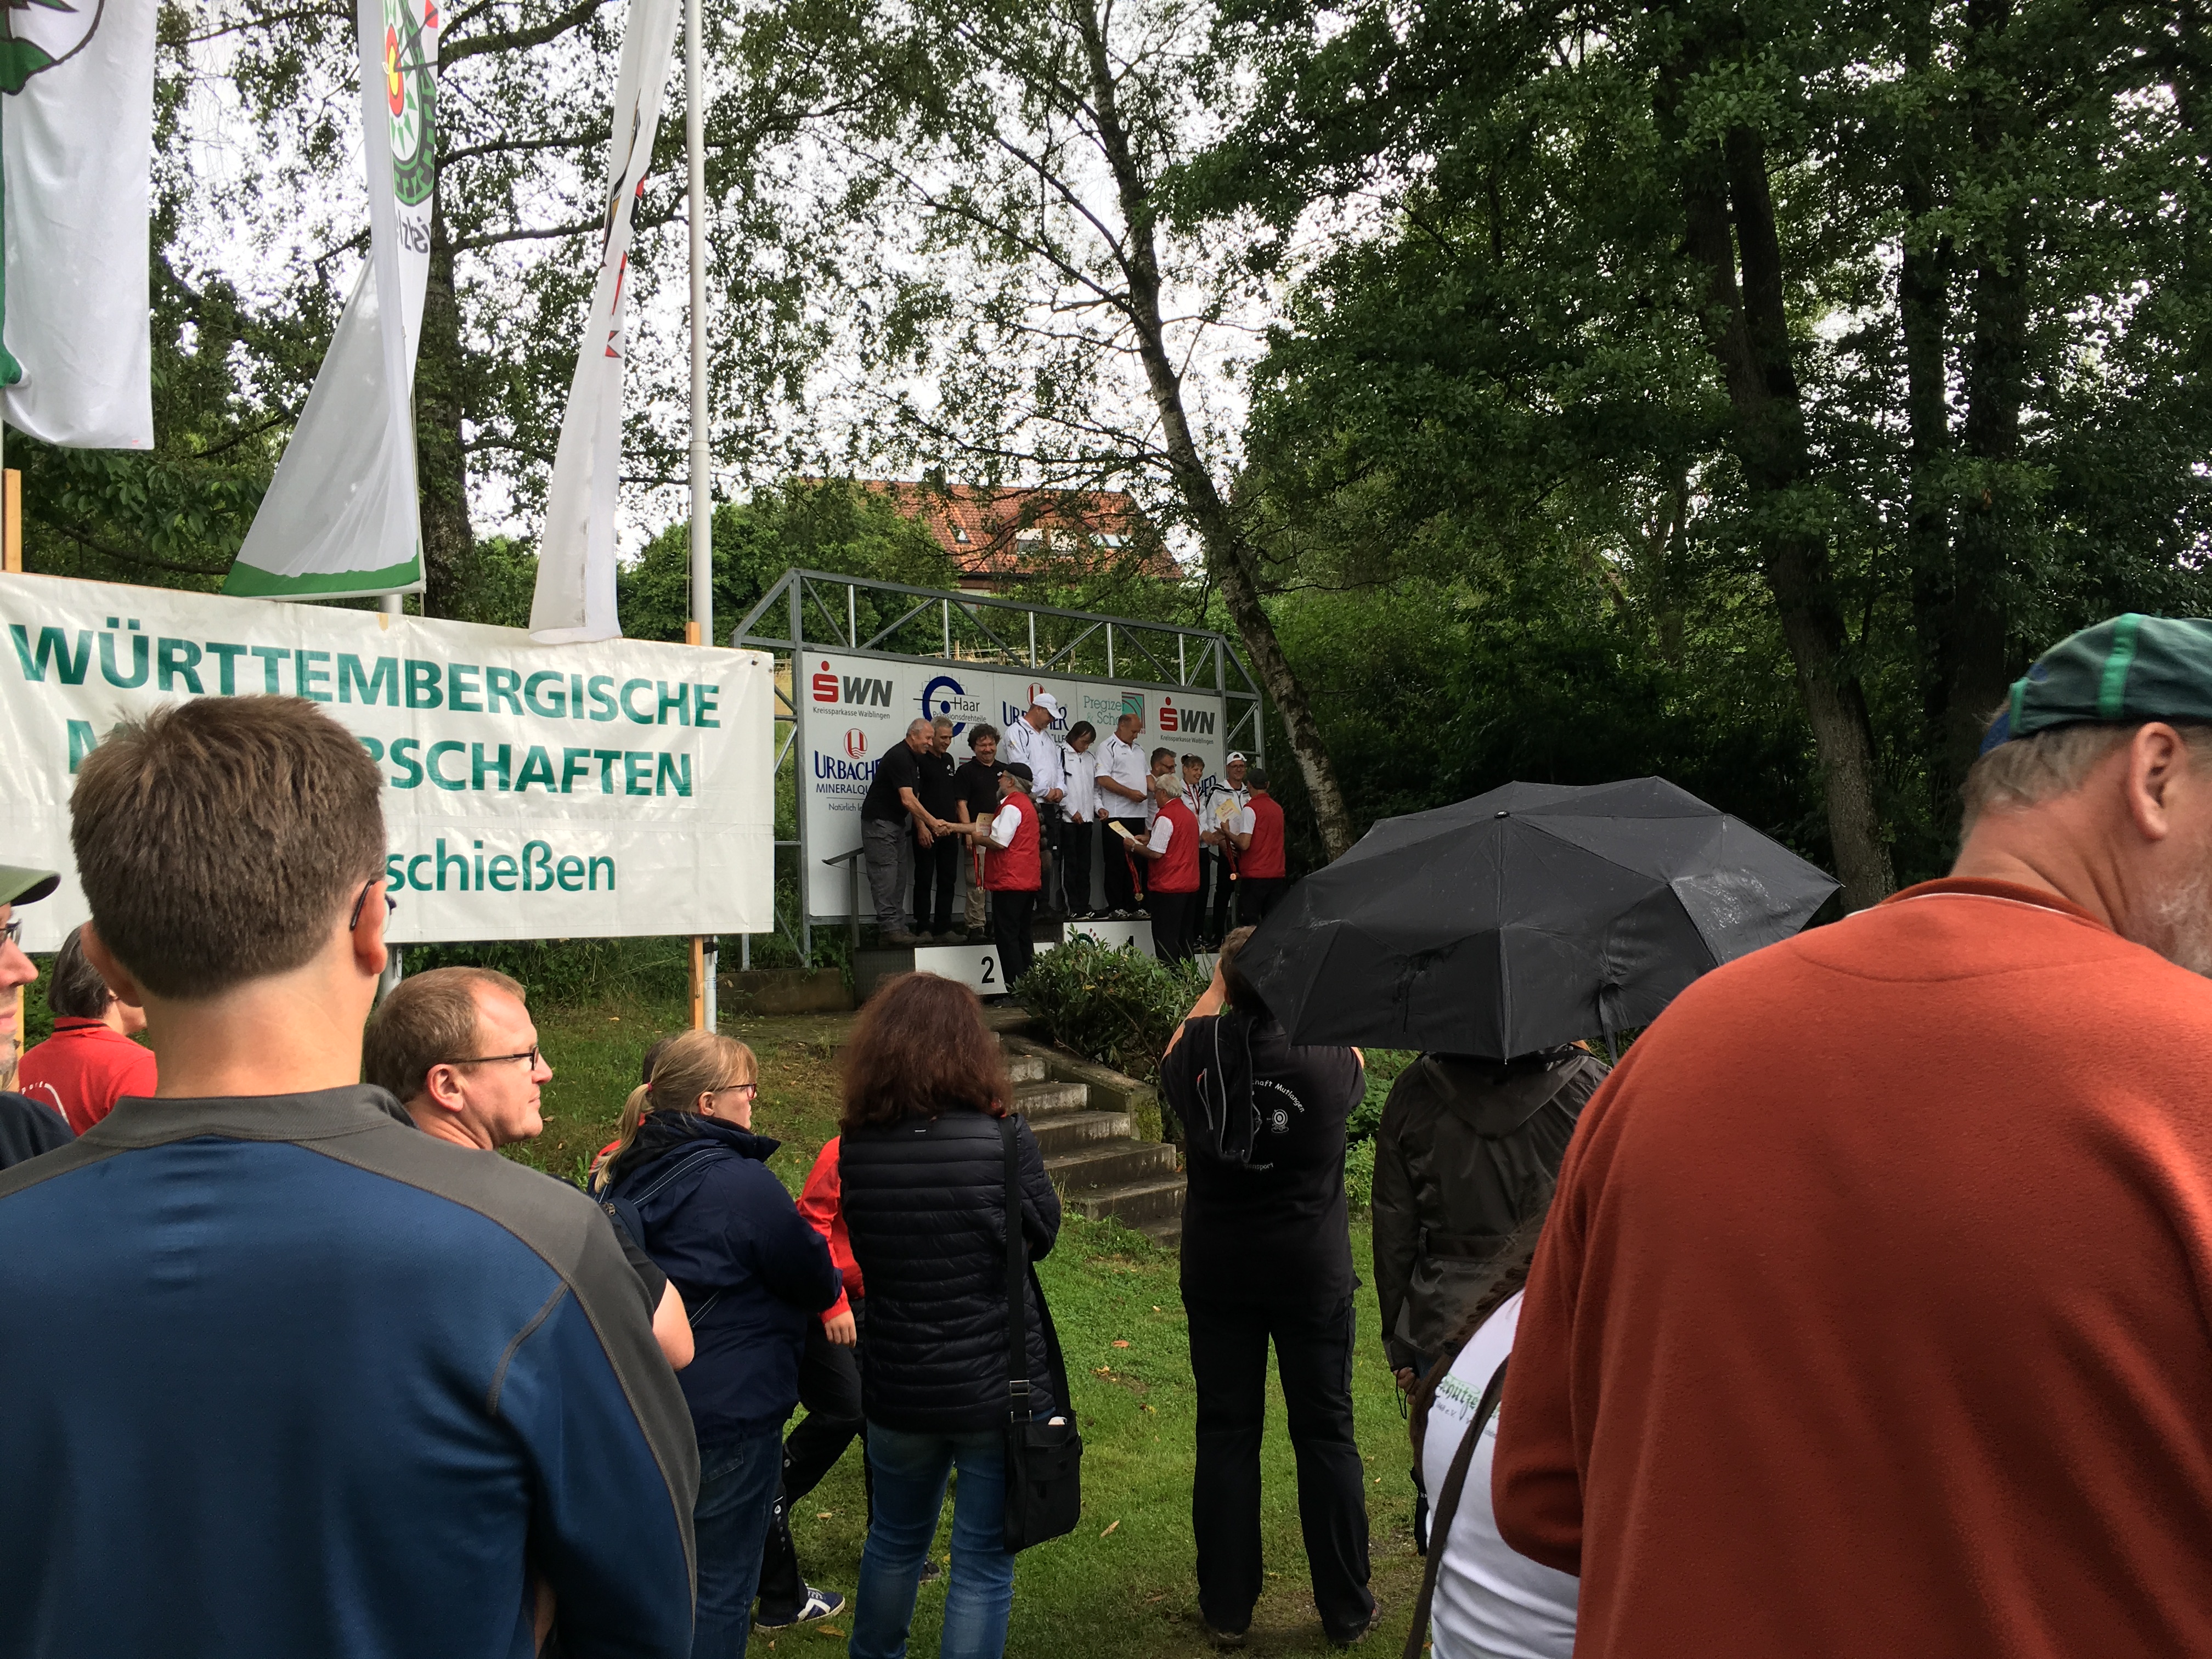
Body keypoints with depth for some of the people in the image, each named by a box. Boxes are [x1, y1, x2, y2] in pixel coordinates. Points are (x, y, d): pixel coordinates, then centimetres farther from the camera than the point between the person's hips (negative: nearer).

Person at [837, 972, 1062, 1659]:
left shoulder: (856, 1147, -8)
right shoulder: (1002, 1139, -18)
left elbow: (862, 1250, 6)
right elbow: (1040, 1235, -2)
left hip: (896, 1388, 4)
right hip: (998, 1388, -4)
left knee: (895, 1540, 26)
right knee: (983, 1563, 10)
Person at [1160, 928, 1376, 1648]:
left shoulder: (1201, 1048, -13)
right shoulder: (1324, 1056, -16)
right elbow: (1357, 1068, 10)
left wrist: (1215, 990, 20)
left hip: (1217, 1275, 2)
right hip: (1313, 1273, -1)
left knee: (1225, 1434, 11)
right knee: (1326, 1434, 10)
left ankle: (1226, 1610, 20)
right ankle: (1346, 1611, 20)